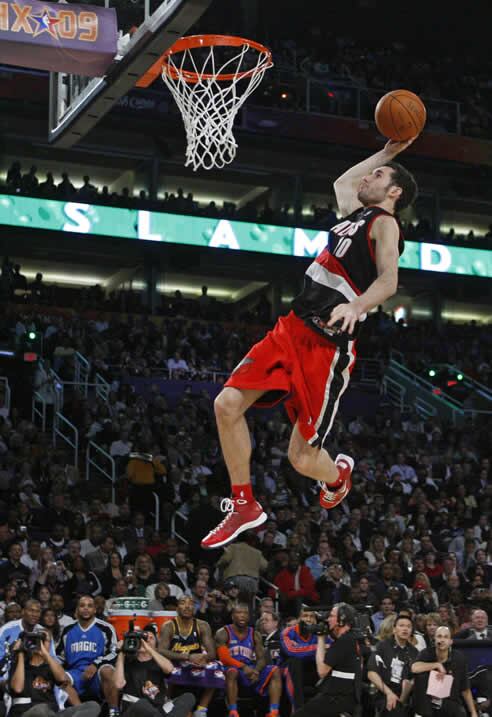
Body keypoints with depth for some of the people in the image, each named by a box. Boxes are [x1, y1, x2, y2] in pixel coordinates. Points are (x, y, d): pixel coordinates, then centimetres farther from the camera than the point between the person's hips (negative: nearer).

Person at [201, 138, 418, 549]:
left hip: (328, 348, -8)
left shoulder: (384, 223, -6)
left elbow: (388, 280, -24)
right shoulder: (357, 212, 18)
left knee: (303, 459, -4)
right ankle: (244, 507, 7)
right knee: (228, 403, -7)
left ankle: (339, 474, 34)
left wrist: (357, 306, -43)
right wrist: (387, 153, 38)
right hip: (292, 329, 8)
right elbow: (343, 182, 42)